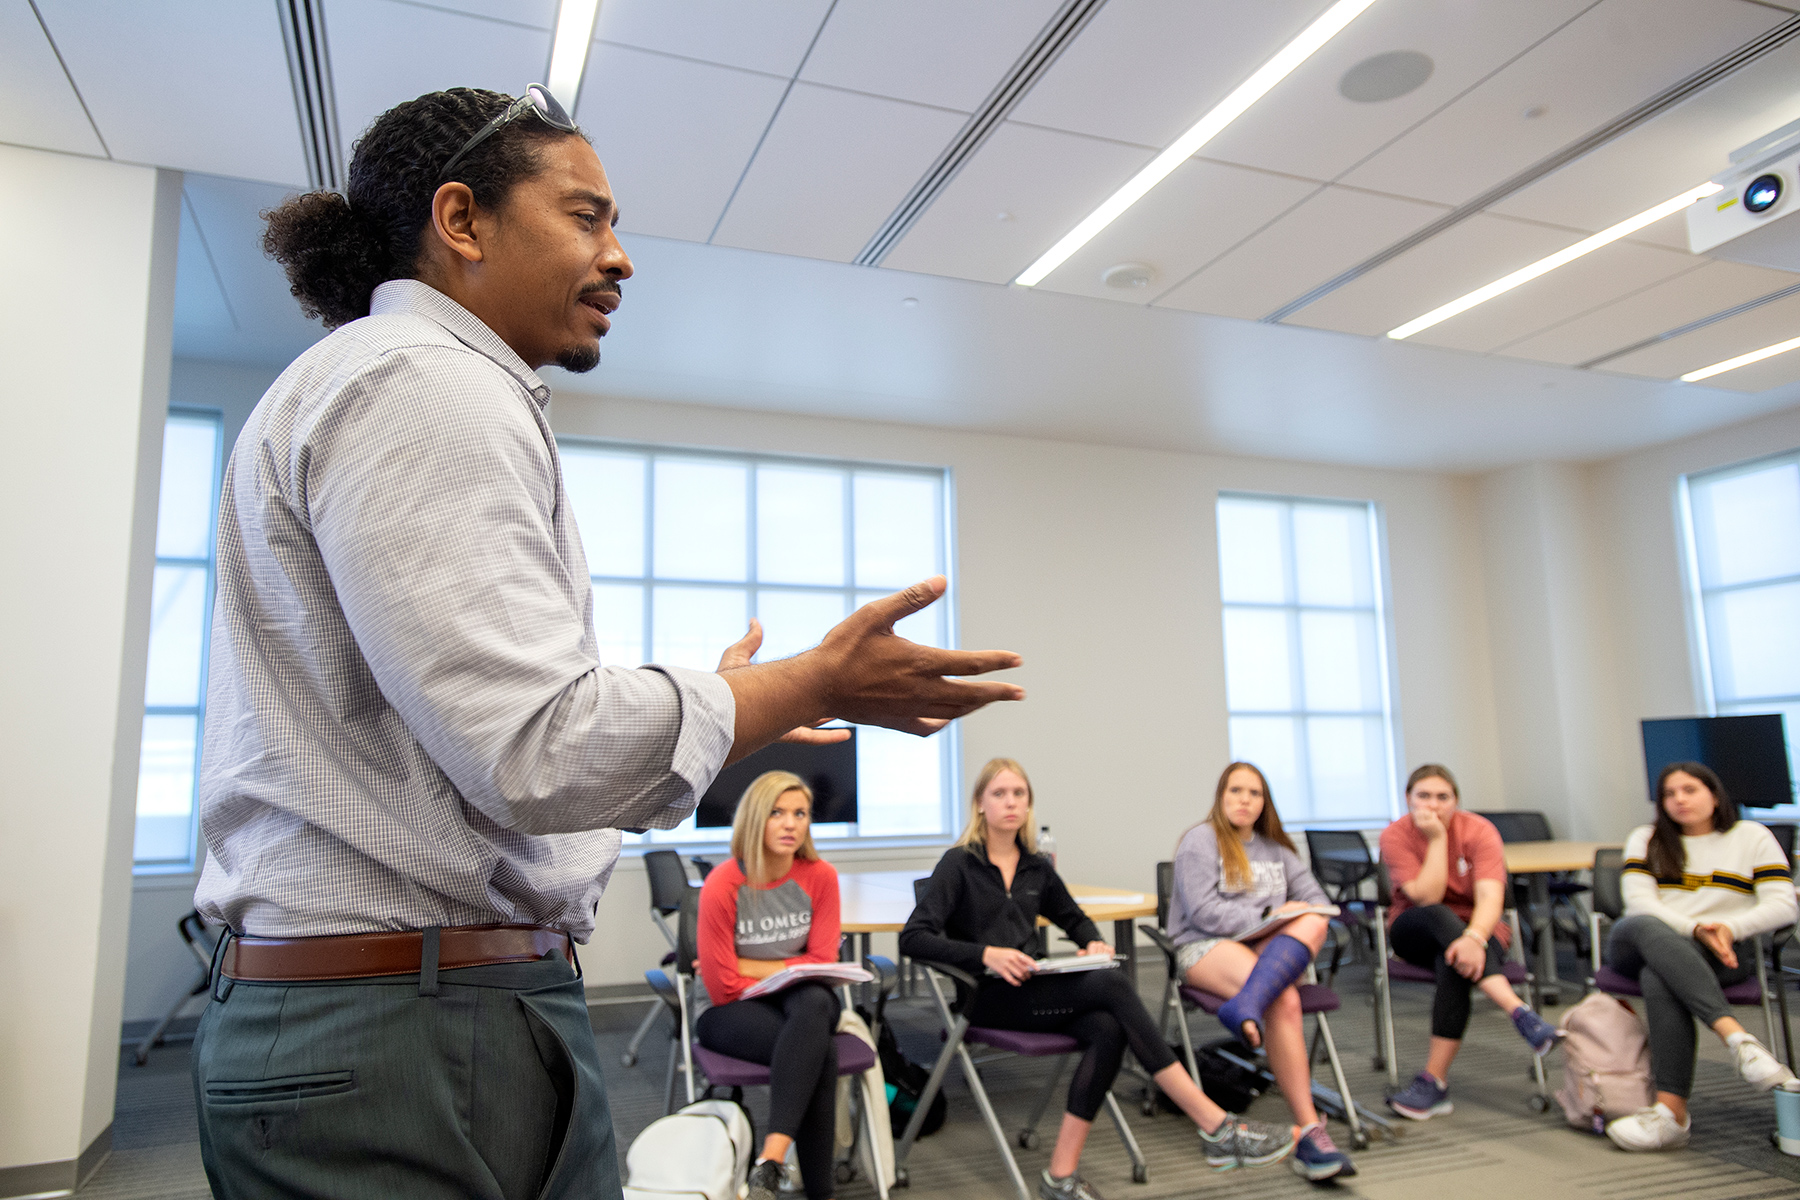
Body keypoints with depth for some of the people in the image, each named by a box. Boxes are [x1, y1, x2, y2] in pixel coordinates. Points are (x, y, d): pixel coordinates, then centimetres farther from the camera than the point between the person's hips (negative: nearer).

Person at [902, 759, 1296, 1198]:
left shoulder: (1036, 867, 14)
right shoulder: (959, 863, -4)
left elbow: (1073, 918, 29)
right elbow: (913, 937, -13)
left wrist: (1094, 941, 5)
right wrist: (985, 954, -25)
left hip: (1029, 991, 6)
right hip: (986, 998, -6)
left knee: (1107, 1028, -27)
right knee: (1112, 986, -25)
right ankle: (1216, 1128, -24)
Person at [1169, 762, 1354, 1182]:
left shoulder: (1276, 848, 24)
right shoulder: (1200, 840, 3)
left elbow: (1317, 898, 17)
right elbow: (1204, 911, -9)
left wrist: (1297, 918, -6)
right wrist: (1267, 917, -13)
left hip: (1272, 950, 5)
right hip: (1207, 947, -5)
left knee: (1313, 923, -31)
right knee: (1284, 1001, -35)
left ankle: (1244, 1009, -49)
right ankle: (1309, 1133, -36)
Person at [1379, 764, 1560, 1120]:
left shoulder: (1479, 831, -12)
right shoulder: (1395, 836, -11)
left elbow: (1489, 897, -26)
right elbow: (1426, 898, -22)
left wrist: (1474, 938, -45)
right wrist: (1436, 838, -25)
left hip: (1477, 929, 0)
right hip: (1414, 931, 0)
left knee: (1455, 960, -35)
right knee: (1440, 916, -35)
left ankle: (1434, 1080, -31)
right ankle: (1521, 1014, -43)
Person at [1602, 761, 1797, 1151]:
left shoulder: (1753, 837, 15)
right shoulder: (1645, 840, 18)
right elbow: (1639, 903, 3)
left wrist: (1729, 928, -15)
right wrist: (1695, 928, -15)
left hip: (1722, 955, -2)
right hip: (1638, 947, 2)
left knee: (1658, 977, -38)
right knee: (1644, 929, -38)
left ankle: (1672, 1111, -44)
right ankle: (1736, 1036, -48)